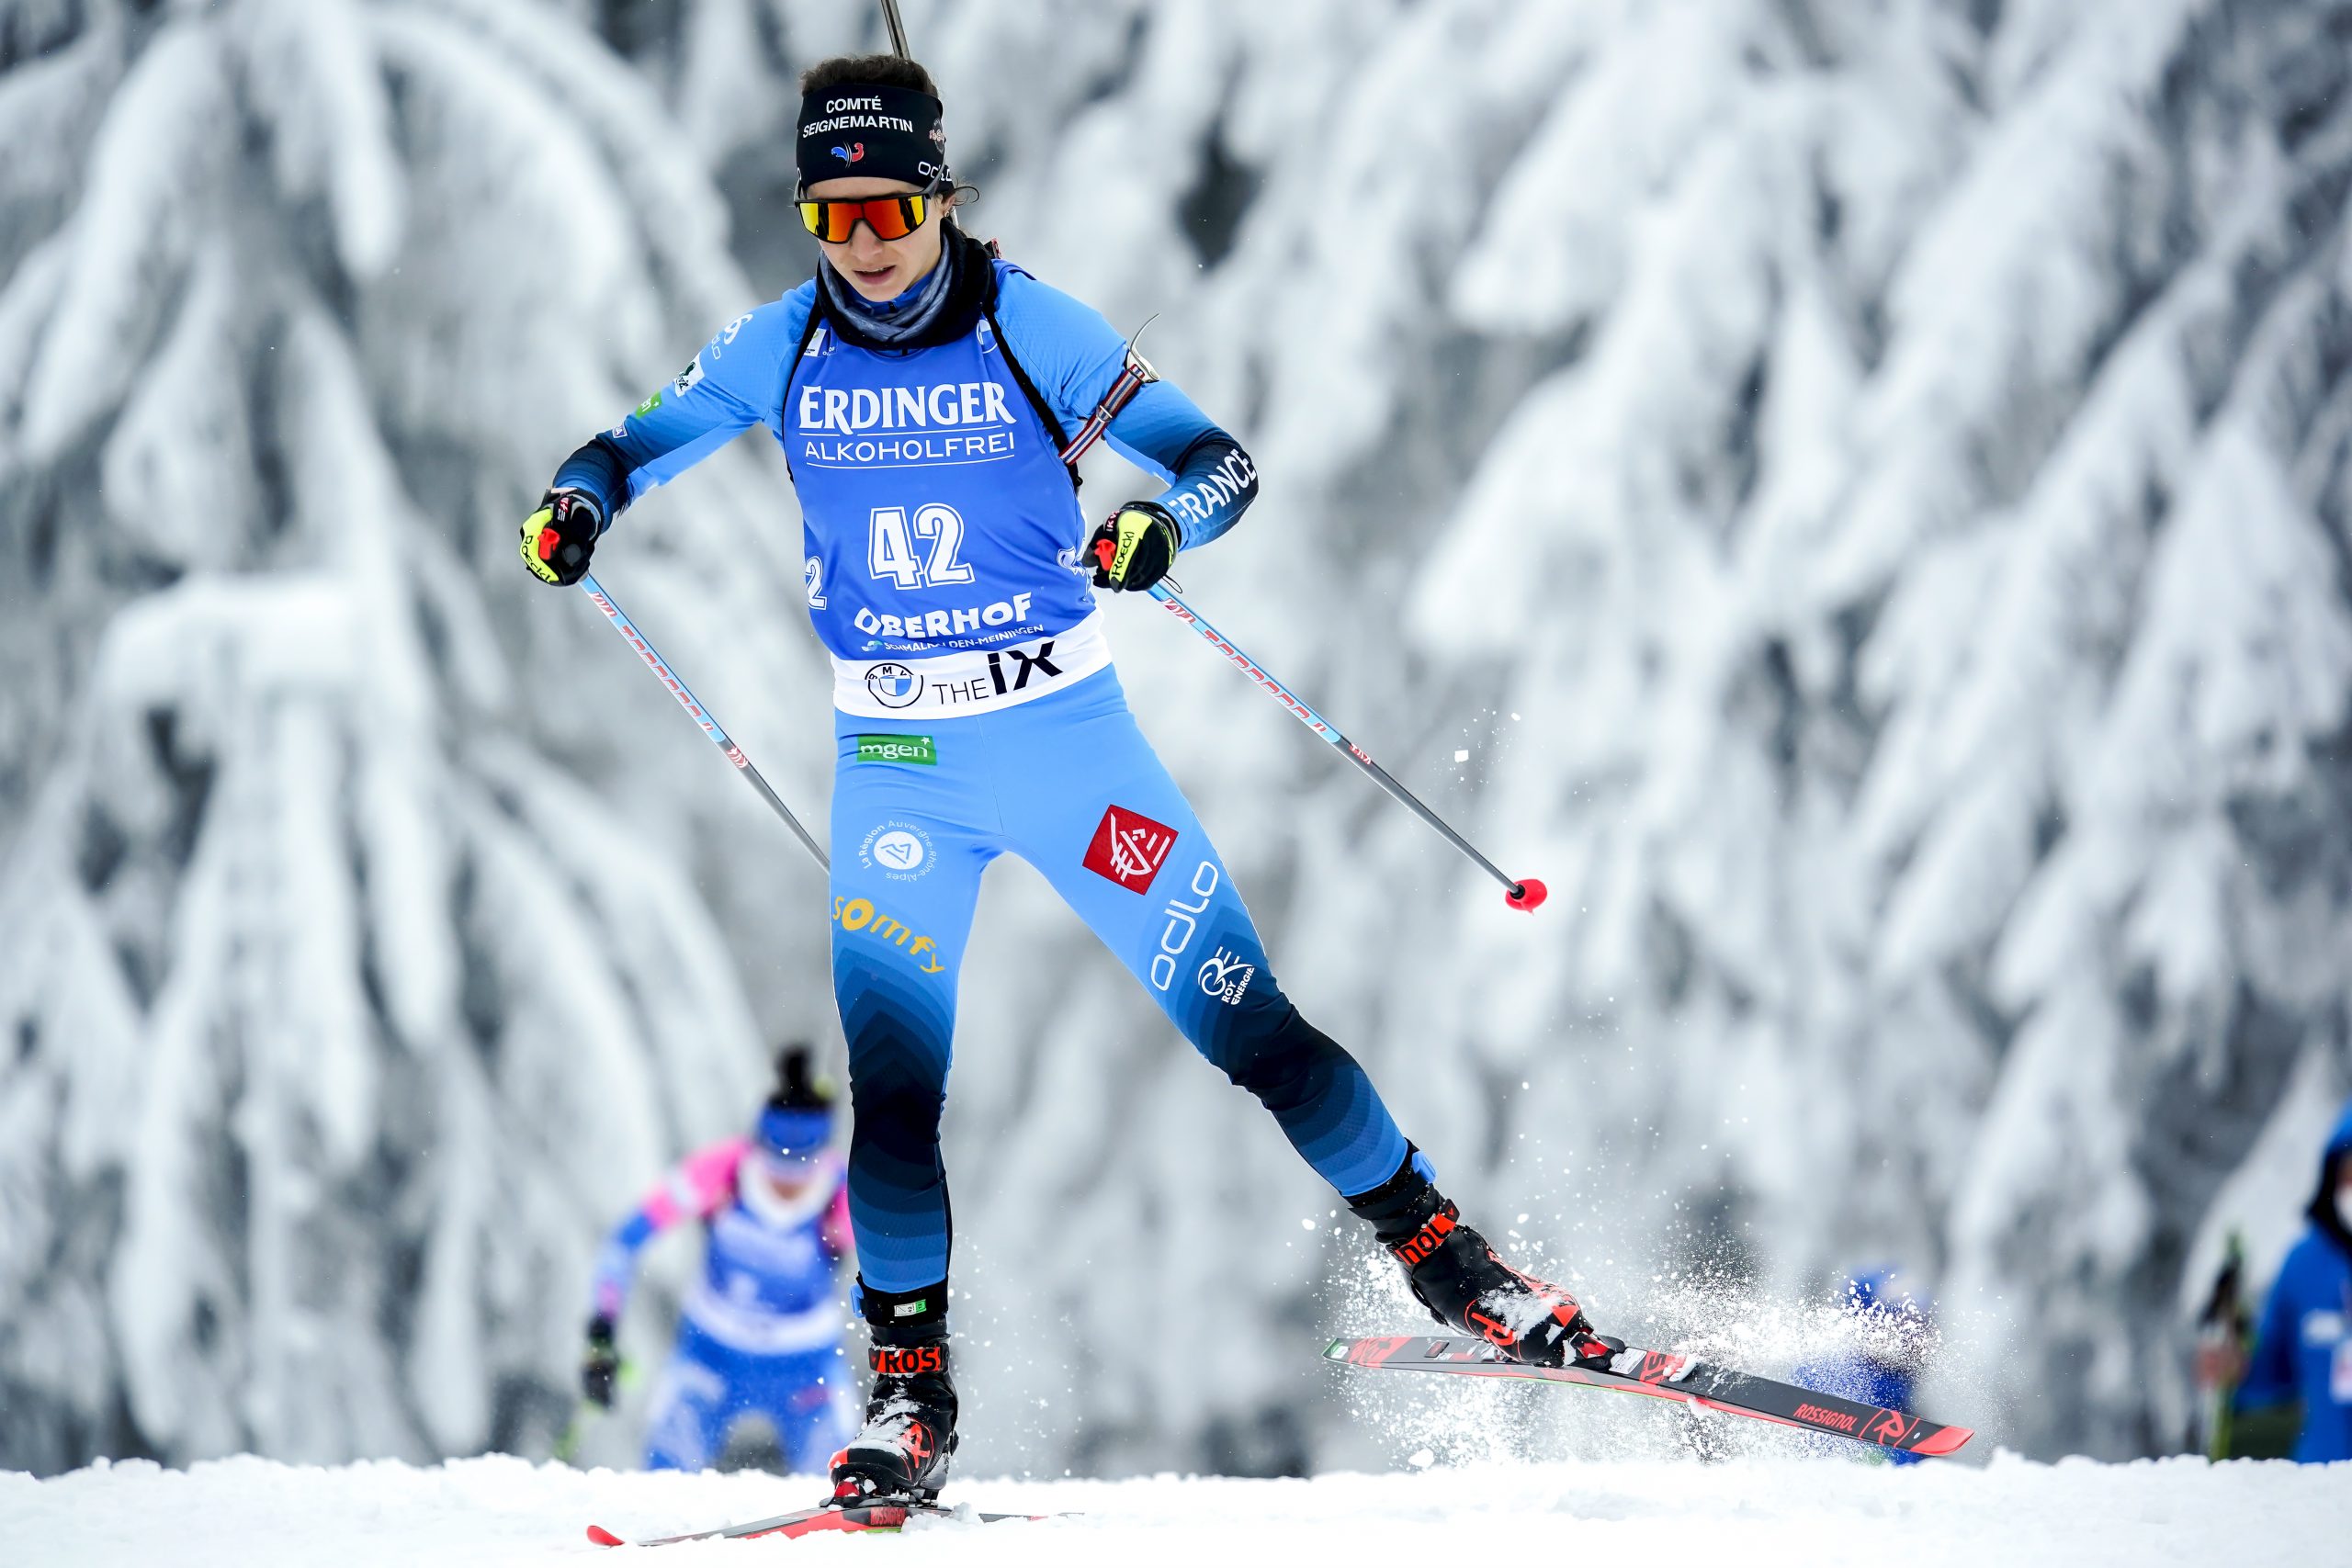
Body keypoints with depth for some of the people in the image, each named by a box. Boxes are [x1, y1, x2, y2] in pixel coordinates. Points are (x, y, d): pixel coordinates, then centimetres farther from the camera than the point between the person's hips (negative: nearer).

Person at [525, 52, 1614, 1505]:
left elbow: (1224, 460, -11)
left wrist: (1162, 527, -34)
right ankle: (911, 1386, 7)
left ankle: (1443, 1252, 11)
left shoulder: (1033, 331, -9)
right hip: (895, 768, 2)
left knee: (1240, 1014, -3)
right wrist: (579, 506, -15)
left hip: (1065, 733, -2)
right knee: (892, 1083, -7)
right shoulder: (779, 353, -1)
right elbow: (630, 448, 8)